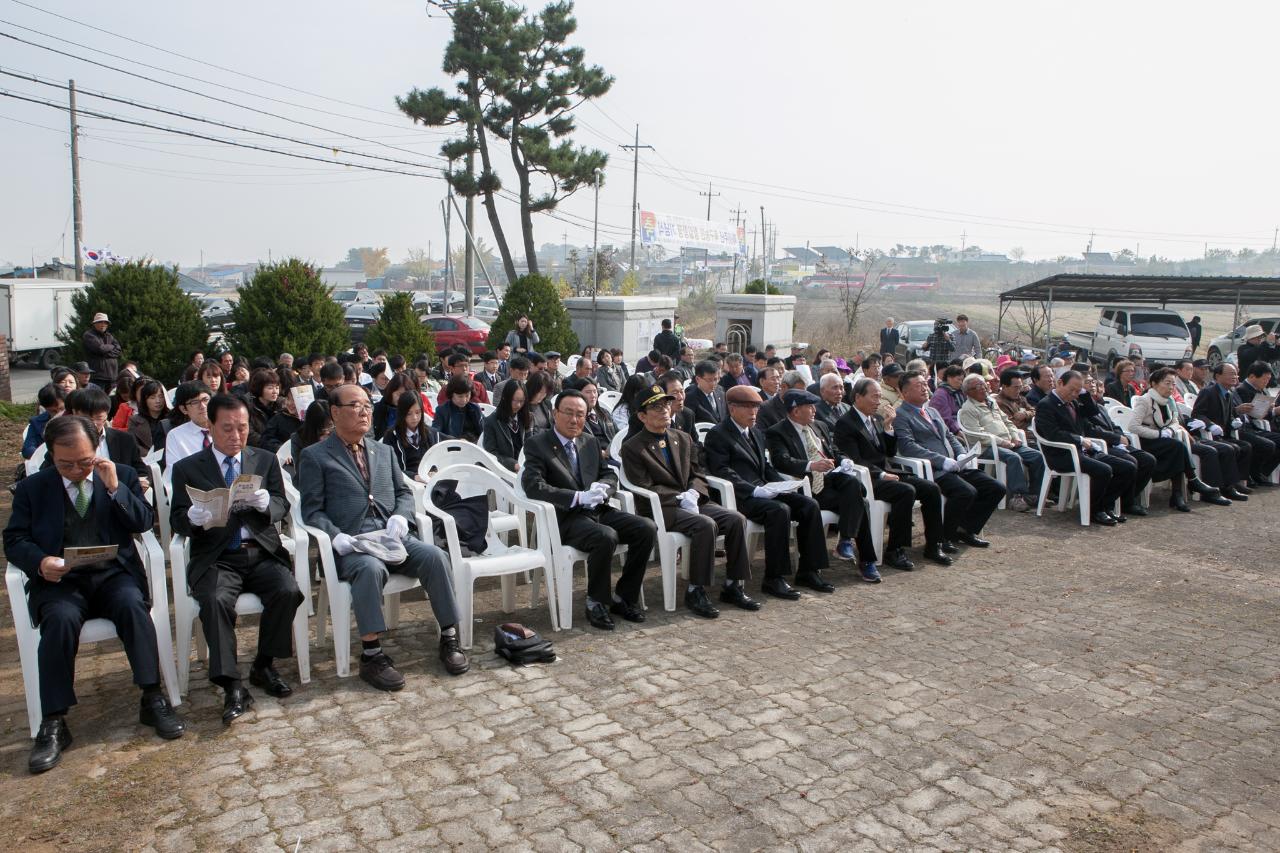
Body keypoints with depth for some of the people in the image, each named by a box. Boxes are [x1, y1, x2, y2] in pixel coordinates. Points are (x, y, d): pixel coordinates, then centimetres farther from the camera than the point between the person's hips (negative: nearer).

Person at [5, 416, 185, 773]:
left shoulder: (123, 476, 10)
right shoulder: (32, 488, 10)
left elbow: (144, 523, 1)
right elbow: (14, 540, 5)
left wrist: (115, 488, -12)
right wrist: (40, 562, -17)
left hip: (114, 574, 0)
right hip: (60, 581, 0)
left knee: (133, 606, -32)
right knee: (61, 619, -32)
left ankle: (153, 700, -25)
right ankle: (53, 723, -23)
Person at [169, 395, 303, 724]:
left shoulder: (265, 460, 15)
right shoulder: (187, 468, 9)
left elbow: (282, 507, 9)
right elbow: (177, 520, 3)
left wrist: (265, 503, -16)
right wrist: (195, 517, -23)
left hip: (262, 552, 2)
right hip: (216, 558, -1)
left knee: (288, 590, -26)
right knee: (215, 600, -32)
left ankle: (263, 666, -4)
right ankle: (232, 688, -23)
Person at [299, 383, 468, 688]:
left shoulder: (383, 451, 23)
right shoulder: (315, 456, 8)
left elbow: (404, 492, 23)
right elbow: (312, 510, 2)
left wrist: (401, 516, 0)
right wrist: (335, 536, -17)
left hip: (392, 537, 4)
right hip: (351, 544, -4)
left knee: (435, 556, -24)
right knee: (371, 568, -37)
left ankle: (449, 637, -12)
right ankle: (371, 654, -28)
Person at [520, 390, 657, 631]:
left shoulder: (591, 442, 17)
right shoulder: (537, 444, -2)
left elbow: (610, 475, 20)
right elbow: (533, 485, -15)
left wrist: (602, 487, -6)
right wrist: (577, 497, -23)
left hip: (598, 510, 7)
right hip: (565, 518, -6)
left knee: (647, 529, -14)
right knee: (606, 536, -34)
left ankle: (623, 596, 1)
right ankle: (596, 602, -11)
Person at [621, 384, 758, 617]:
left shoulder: (684, 439, 19)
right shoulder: (632, 448, 0)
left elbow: (698, 474, 17)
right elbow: (645, 489, -8)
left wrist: (692, 493, -6)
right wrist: (680, 498, -16)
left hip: (692, 501, 6)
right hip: (663, 510, -6)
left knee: (736, 520, -17)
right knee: (706, 524, -32)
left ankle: (733, 586, -6)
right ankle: (695, 591, -20)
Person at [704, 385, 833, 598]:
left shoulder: (757, 433, 24)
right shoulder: (717, 435, -3)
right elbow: (722, 472, -13)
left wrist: (782, 484, 6)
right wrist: (754, 491, -22)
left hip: (763, 490, 8)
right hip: (739, 496, -8)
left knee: (809, 505, -11)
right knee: (780, 510, -32)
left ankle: (808, 571, -4)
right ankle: (773, 579, -24)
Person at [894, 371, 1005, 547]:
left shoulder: (932, 411, 25)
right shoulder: (900, 415, -4)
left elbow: (950, 436, 27)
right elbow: (908, 447, -17)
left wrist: (961, 455, 5)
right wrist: (943, 461, -21)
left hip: (954, 466, 9)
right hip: (933, 470, -9)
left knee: (996, 489, -3)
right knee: (967, 492, -31)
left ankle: (966, 529, 9)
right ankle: (944, 535, -10)